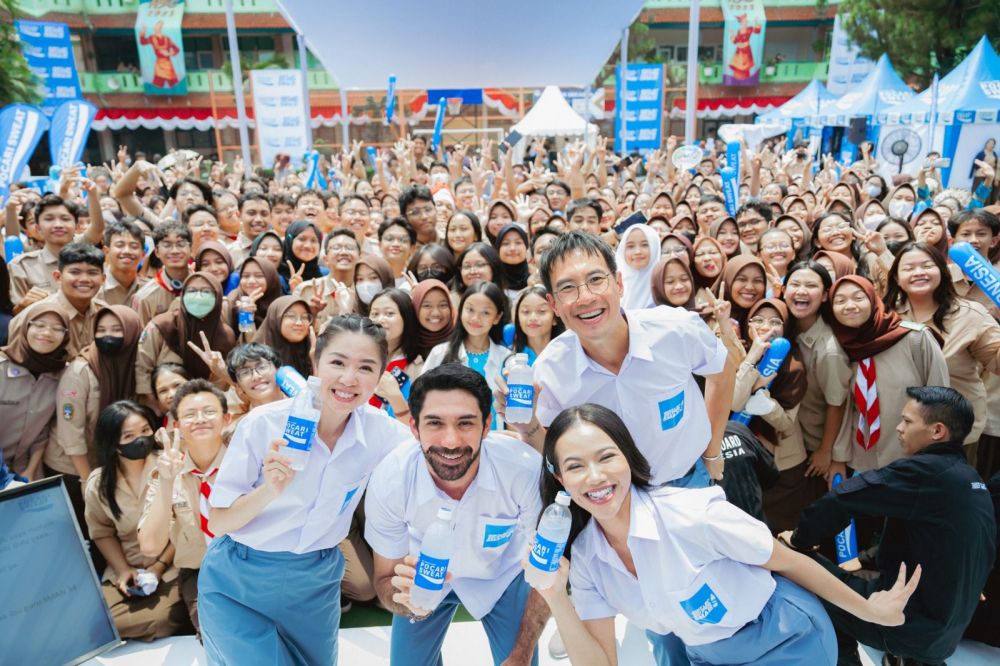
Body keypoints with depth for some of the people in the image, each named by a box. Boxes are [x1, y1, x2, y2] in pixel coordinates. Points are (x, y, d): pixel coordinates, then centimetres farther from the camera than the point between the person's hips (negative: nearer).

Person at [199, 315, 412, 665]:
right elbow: (217, 523, -16)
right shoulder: (263, 424, -21)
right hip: (239, 583, -3)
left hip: (317, 582, 3)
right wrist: (269, 491, -33)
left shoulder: (384, 433, -16)